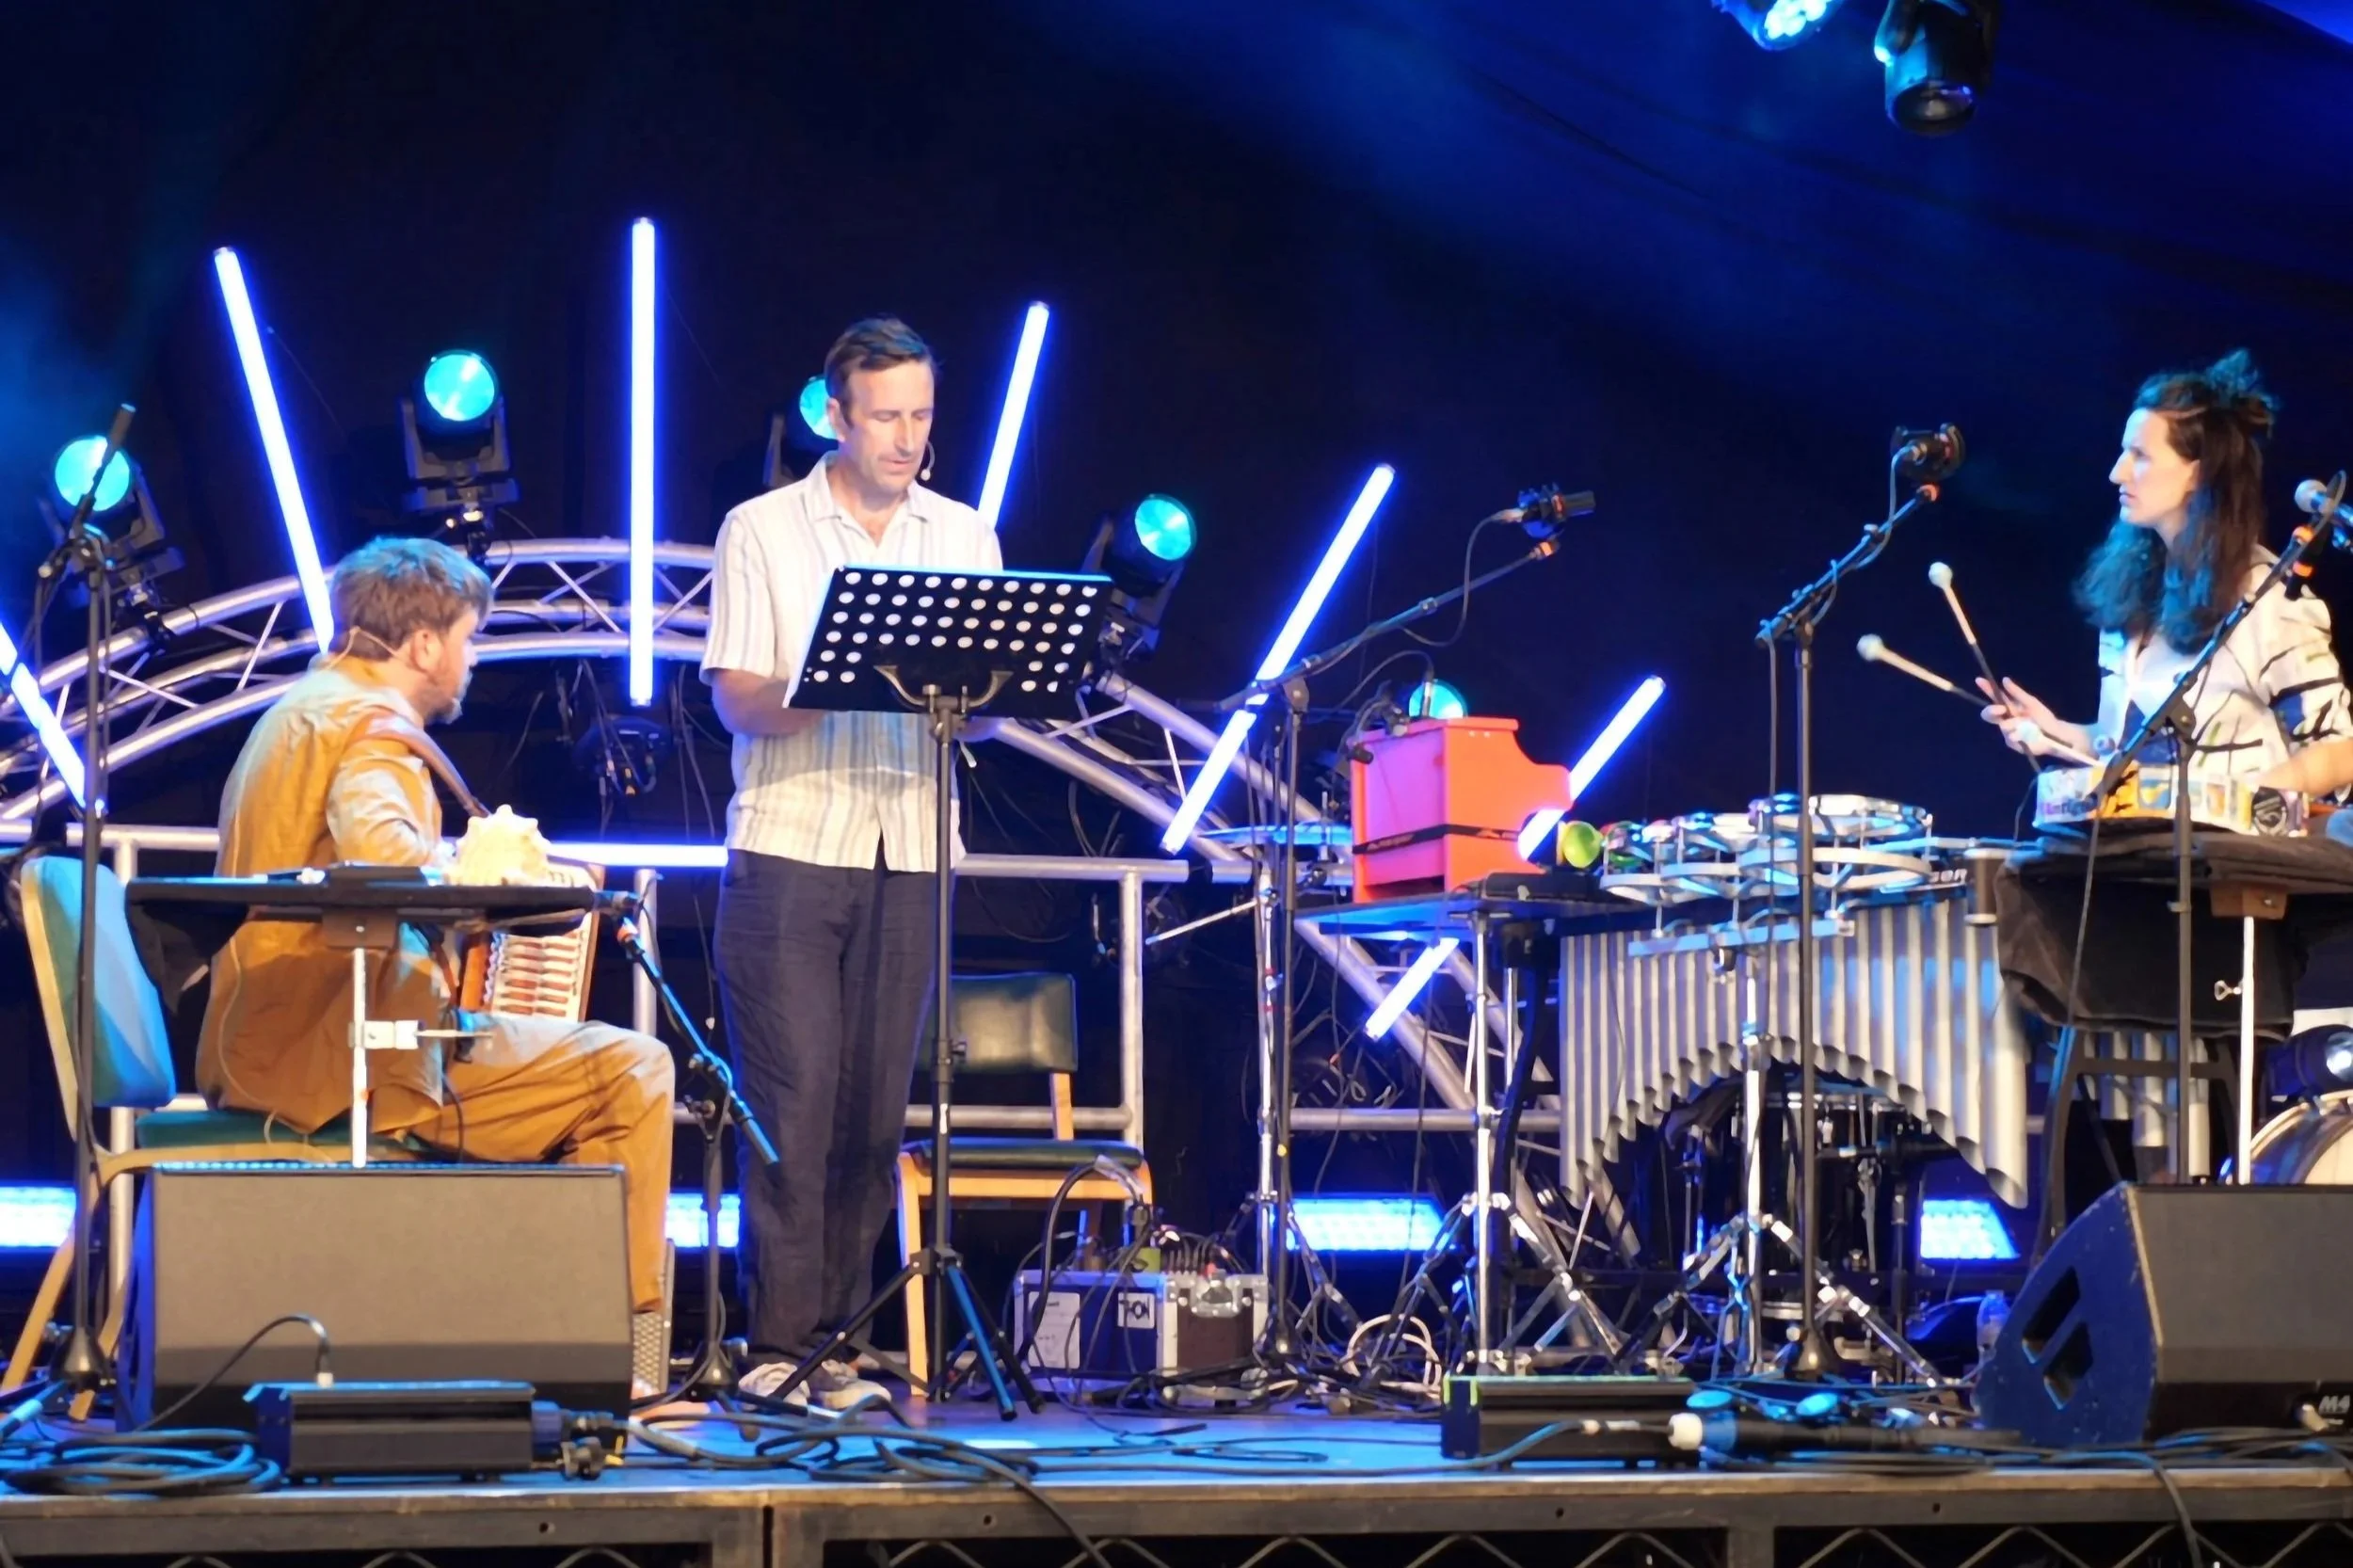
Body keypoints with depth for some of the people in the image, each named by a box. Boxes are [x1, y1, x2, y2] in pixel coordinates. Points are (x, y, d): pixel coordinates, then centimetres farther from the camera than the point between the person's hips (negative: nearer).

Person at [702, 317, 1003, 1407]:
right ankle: (777, 1343, -3)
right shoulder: (762, 531, 3)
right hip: (788, 846, -3)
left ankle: (837, 1338, 9)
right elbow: (737, 700, -4)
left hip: (910, 853, 3)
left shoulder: (965, 537, 12)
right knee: (792, 1099, -7)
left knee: (875, 1104, 3)